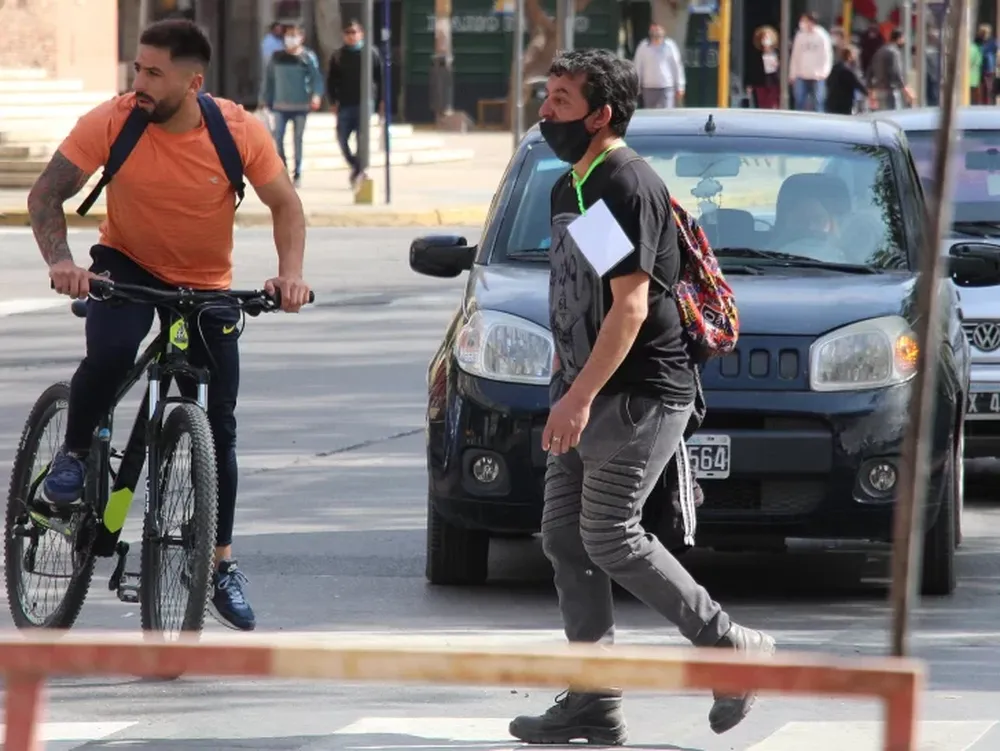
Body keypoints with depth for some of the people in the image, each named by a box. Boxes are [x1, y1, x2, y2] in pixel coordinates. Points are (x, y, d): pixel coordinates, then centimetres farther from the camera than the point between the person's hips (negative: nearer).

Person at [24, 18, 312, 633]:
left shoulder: (240, 132, -20)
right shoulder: (113, 122, -22)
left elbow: (286, 204, -8)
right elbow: (47, 195, -19)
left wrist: (291, 273, -25)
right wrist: (60, 261, -37)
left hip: (207, 286, 1)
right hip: (128, 264, -1)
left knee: (218, 428, 1)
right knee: (111, 353, -33)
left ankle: (222, 565, 16)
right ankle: (74, 454, -5)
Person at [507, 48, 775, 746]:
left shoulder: (629, 186, -16)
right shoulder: (568, 187, 15)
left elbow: (630, 306, -22)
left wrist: (580, 396, -25)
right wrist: (565, 389, 20)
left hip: (641, 393, -10)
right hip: (588, 392, 10)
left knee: (610, 538, -11)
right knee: (565, 538, 5)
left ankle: (733, 647, 2)